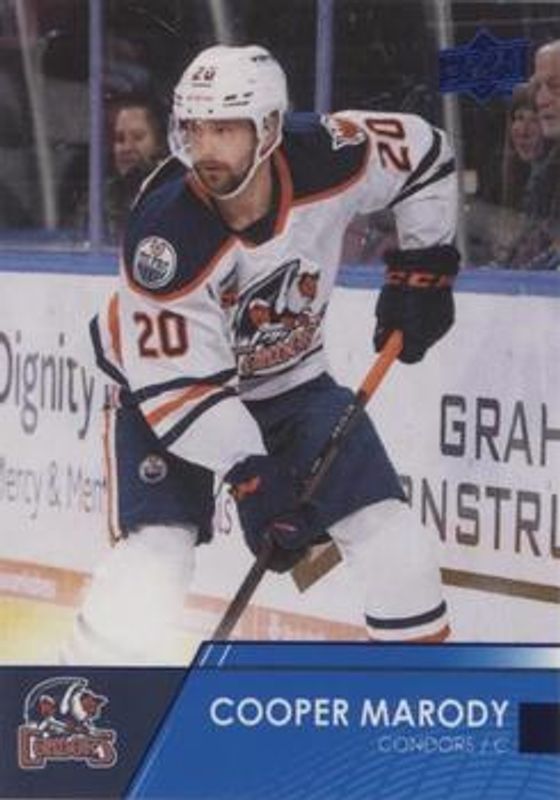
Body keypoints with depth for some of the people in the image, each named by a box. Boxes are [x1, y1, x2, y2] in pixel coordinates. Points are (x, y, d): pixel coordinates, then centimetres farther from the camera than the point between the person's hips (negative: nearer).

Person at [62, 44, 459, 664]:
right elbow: (176, 381, -30)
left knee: (387, 534, -3)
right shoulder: (165, 233, -34)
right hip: (166, 381, -4)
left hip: (290, 377, 4)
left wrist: (421, 268, -2)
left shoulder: (327, 157, -25)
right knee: (157, 545, -23)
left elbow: (423, 154, -3)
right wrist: (250, 476, -35)